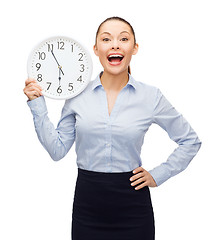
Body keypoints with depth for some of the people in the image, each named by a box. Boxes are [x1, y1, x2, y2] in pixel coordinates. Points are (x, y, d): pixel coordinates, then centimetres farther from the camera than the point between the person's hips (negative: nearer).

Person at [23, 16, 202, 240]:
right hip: (87, 206, 1)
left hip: (132, 207, -1)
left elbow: (191, 140, 7)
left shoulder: (151, 96, -4)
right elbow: (57, 149, 2)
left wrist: (157, 175, 1)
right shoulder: (78, 94, -1)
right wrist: (37, 105, -3)